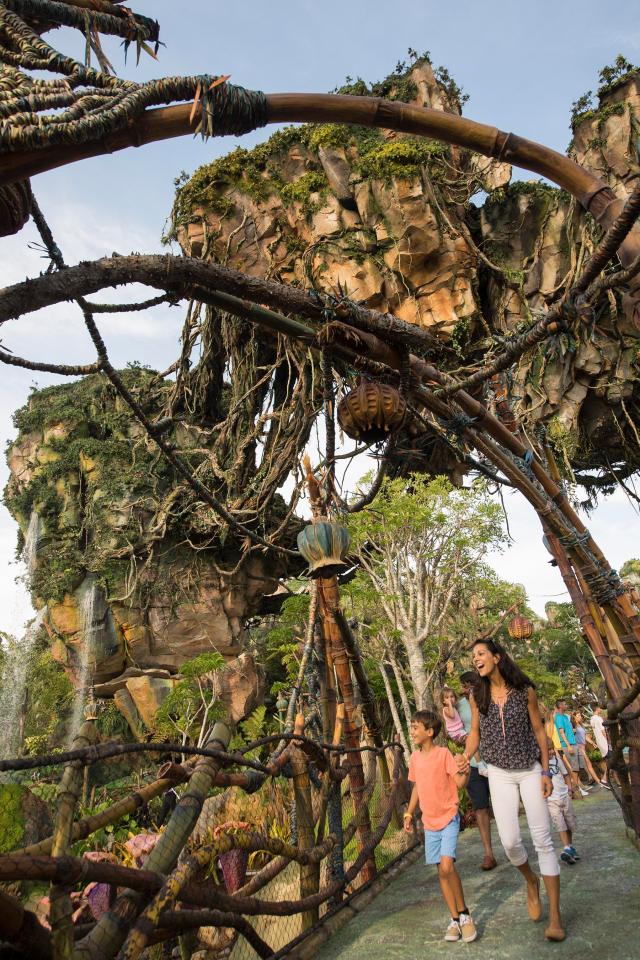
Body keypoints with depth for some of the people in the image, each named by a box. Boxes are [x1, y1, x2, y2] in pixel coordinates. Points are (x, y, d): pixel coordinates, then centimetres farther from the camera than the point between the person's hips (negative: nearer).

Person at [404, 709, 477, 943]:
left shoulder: (443, 753, -15)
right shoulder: (415, 757, 3)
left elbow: (460, 782, -16)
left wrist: (464, 771, -37)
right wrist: (409, 814, 13)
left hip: (448, 819, -6)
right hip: (429, 822, 6)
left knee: (447, 866, -18)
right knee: (442, 871, 10)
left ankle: (464, 914, 3)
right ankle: (455, 919, 23)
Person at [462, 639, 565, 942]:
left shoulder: (525, 690, -9)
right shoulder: (477, 696, -5)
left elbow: (538, 731, -2)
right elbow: (475, 733, 4)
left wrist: (546, 772, -3)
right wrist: (463, 761, -11)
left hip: (530, 771, -1)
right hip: (500, 774, 1)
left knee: (542, 839, -2)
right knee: (510, 841, -5)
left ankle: (555, 916, 9)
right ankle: (531, 881, 28)